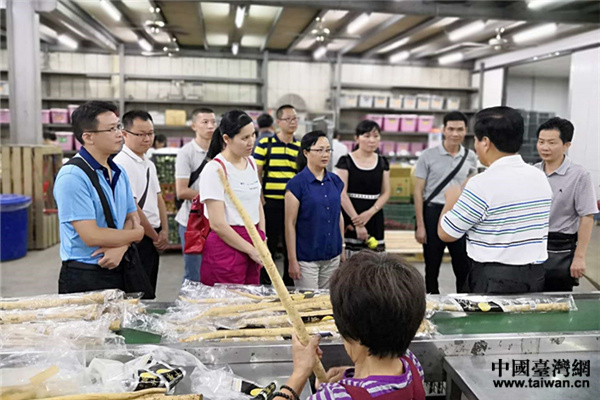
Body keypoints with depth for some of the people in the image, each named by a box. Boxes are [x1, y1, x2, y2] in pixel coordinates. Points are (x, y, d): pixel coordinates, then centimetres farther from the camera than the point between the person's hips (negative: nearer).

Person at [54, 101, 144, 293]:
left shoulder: (119, 173, 9)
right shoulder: (72, 176, -17)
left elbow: (132, 218, 8)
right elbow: (91, 236, -21)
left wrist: (120, 247, -14)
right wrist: (137, 233, -6)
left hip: (119, 271, 7)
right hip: (83, 279, -7)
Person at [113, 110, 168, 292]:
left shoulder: (149, 164, 13)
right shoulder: (121, 164, -16)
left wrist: (164, 232, 2)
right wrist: (155, 236, -10)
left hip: (153, 239, 9)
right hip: (136, 240, -9)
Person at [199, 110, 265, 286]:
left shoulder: (251, 162, 9)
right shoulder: (214, 169, -13)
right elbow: (217, 224, -16)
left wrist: (262, 244, 6)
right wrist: (251, 250, -10)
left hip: (252, 240, 7)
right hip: (226, 245, -6)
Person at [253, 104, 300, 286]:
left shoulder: (301, 147, 9)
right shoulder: (265, 144, -1)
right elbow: (256, 173, -2)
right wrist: (261, 200, -8)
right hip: (271, 203, -3)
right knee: (268, 244, 6)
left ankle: (289, 282, 26)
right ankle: (264, 282, 21)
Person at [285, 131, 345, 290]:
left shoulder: (336, 181, 6)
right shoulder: (297, 184, -10)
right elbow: (290, 224, -10)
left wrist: (341, 248, 14)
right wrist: (292, 260, -11)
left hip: (332, 258, 5)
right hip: (306, 258, -5)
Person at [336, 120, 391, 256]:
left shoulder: (382, 162, 11)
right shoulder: (346, 161, -2)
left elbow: (386, 192, 7)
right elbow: (342, 194, -8)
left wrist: (370, 212, -10)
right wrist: (356, 221, -14)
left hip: (374, 218, 4)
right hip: (351, 216, -4)